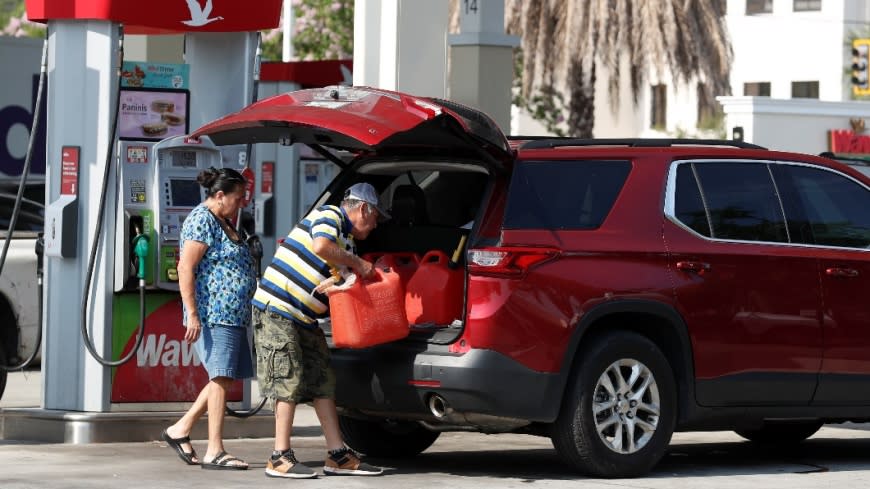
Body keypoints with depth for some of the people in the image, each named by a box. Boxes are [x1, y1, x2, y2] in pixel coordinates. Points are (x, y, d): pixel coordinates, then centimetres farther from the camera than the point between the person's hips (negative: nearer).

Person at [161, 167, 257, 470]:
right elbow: (186, 268, -17)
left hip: (233, 316, 10)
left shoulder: (223, 222, 19)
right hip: (214, 313, -10)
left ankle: (180, 430, 19)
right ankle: (215, 452, -9)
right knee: (222, 378, -10)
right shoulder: (202, 220, -11)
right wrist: (192, 314, -21)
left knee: (226, 378, 10)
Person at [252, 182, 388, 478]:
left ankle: (338, 456, 9)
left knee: (322, 381, 7)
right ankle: (280, 459, -7)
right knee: (288, 379, -10)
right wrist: (357, 263, -16)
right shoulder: (329, 216, -8)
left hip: (305, 319, 10)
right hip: (276, 310, -10)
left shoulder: (347, 240, 19)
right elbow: (321, 246, -29)